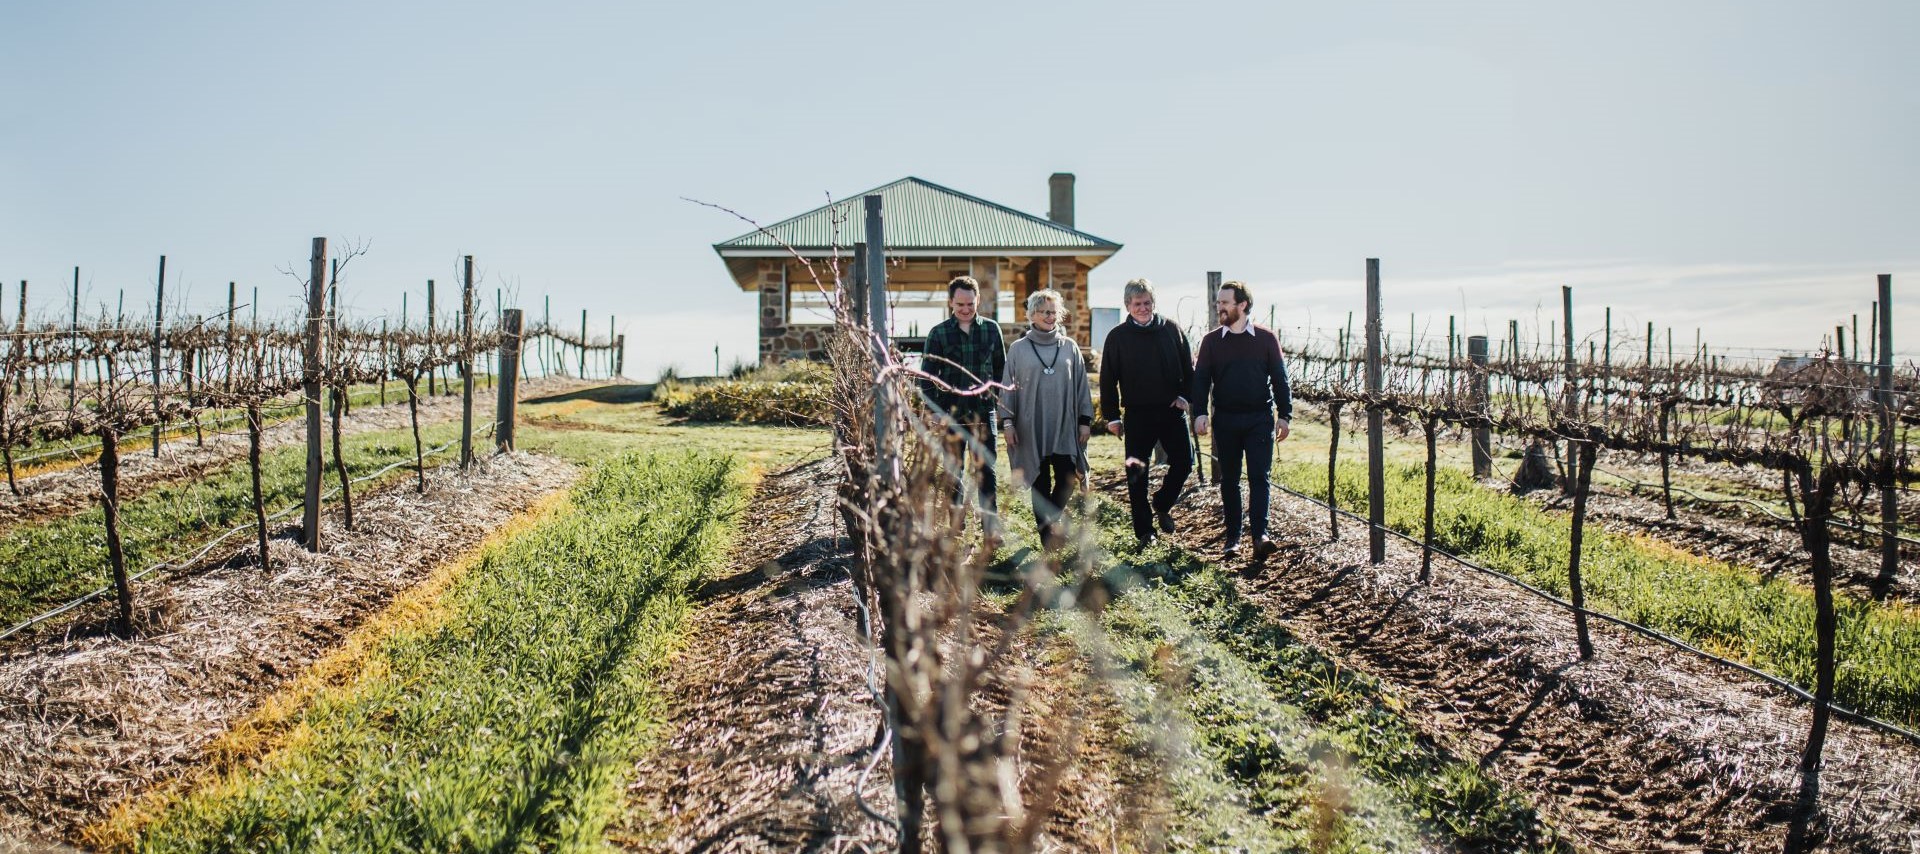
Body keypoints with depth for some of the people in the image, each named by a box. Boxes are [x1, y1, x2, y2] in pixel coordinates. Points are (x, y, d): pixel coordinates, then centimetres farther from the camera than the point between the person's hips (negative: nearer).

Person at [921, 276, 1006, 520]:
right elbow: (928, 376, 0)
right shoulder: (938, 333, -1)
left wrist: (996, 398, 4)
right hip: (951, 415, -1)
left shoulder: (991, 329, 4)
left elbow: (1001, 368, 12)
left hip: (983, 412, 1)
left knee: (987, 472, 1)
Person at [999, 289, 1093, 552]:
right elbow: (1008, 387, 5)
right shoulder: (1018, 349, 3)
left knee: (1067, 479, -5)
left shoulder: (1069, 347, 8)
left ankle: (1052, 518, 21)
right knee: (1040, 483, 4)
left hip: (1065, 426, 1)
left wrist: (1085, 420, 5)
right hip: (1032, 428, -1)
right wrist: (1007, 421, -2)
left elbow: (1082, 385, 9)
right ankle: (1046, 534, 15)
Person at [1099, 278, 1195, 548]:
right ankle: (1144, 530, 13)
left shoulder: (1171, 330, 5)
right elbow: (1107, 379, 2)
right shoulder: (1117, 336, 0)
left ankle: (1162, 504, 25)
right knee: (1136, 474, 2)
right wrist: (1112, 416, -2)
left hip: (1171, 410, 2)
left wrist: (1184, 396, -2)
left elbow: (1189, 368, 11)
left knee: (1184, 462, -1)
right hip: (1137, 414, -1)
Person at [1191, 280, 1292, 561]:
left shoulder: (1266, 338, 3)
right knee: (1229, 480, 6)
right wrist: (1200, 413, -10)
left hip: (1259, 418, -2)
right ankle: (1233, 539, 12)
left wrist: (1284, 415, 0)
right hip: (1225, 420, 2)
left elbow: (1279, 378, 5)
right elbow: (1201, 379, 4)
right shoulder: (1211, 341, 7)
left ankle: (1260, 535, -12)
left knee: (1259, 477, -8)